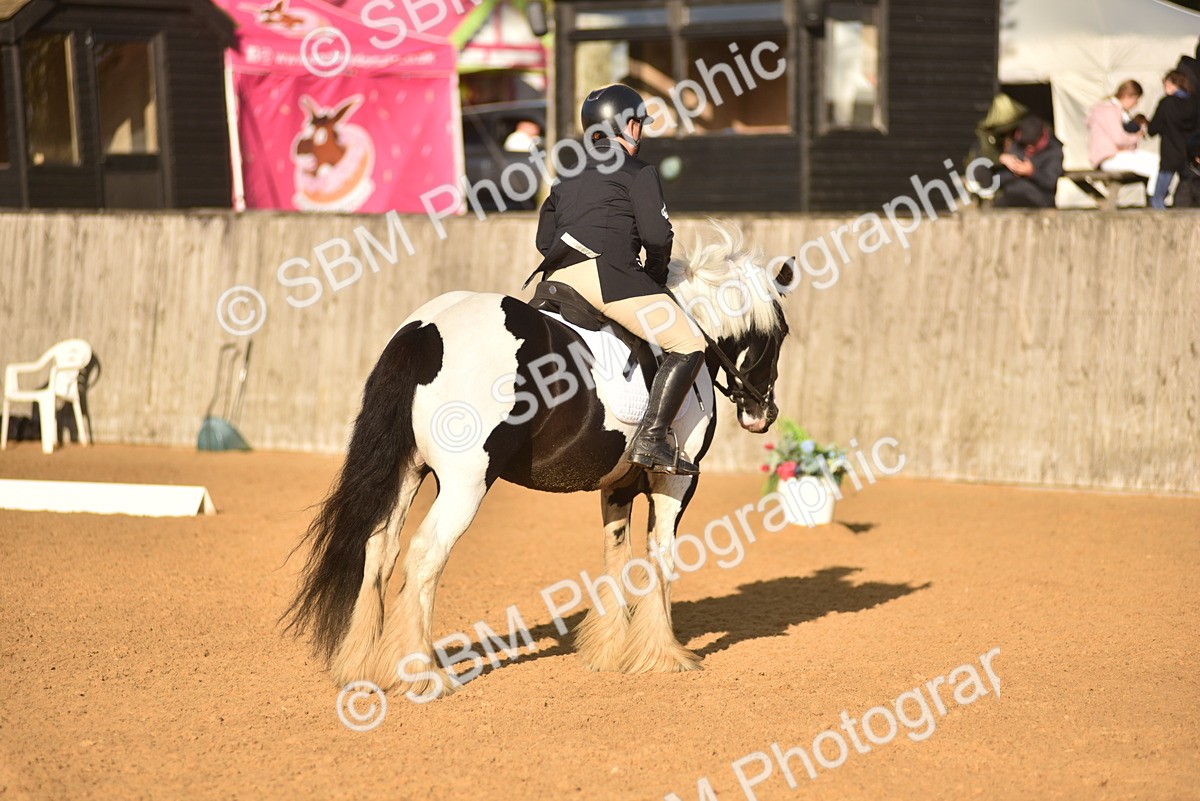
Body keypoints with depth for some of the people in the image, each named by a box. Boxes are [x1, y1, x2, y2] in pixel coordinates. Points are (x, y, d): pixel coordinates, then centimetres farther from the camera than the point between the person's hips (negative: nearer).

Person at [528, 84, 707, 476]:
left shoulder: (566, 180, 28)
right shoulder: (638, 171, 8)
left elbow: (544, 240, 25)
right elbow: (657, 235, -3)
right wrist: (655, 280, 14)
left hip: (557, 280, 7)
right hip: (607, 271, -7)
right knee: (689, 344, -7)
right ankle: (651, 439, -22)